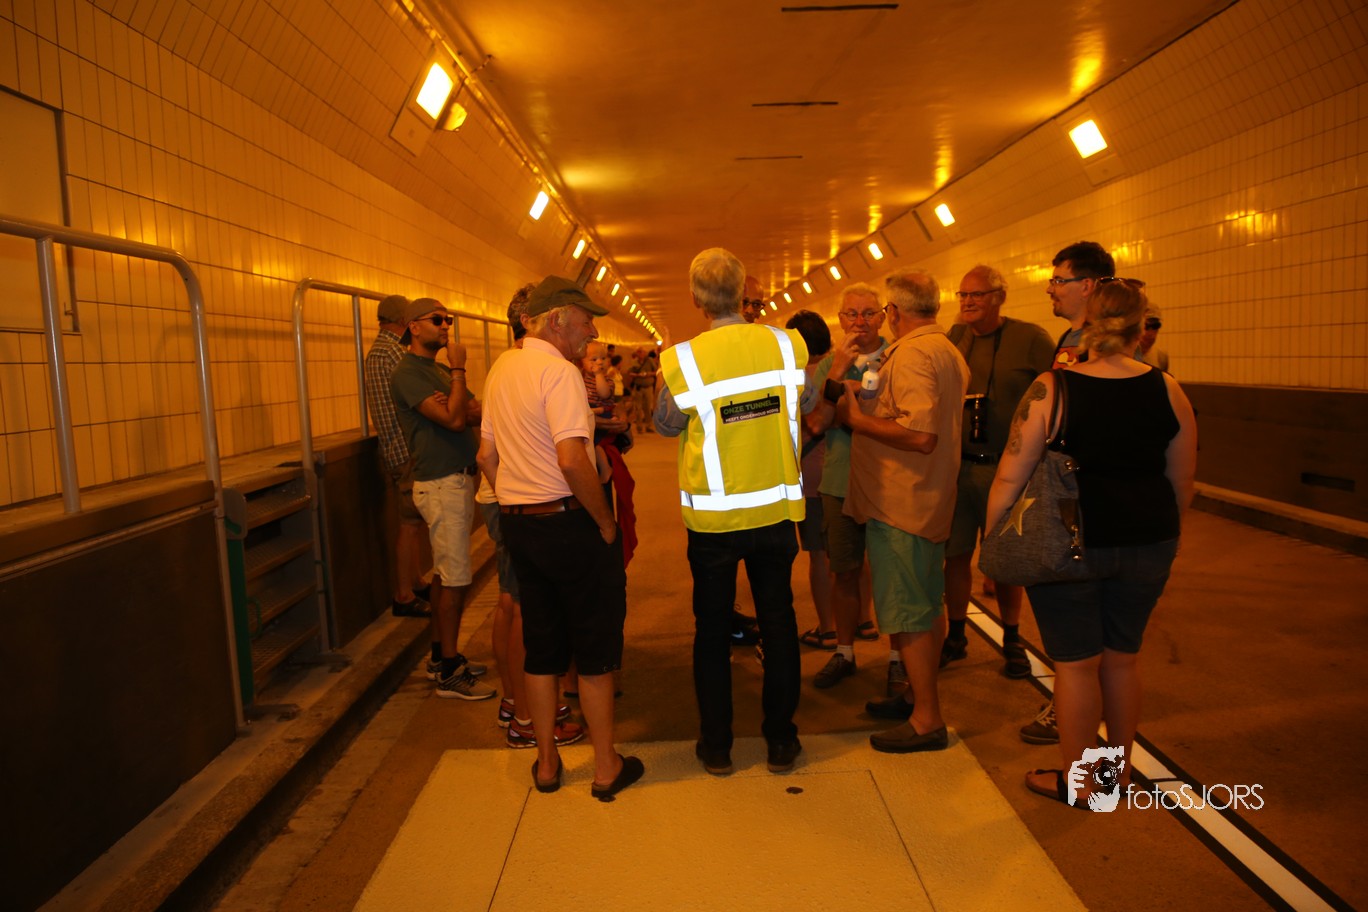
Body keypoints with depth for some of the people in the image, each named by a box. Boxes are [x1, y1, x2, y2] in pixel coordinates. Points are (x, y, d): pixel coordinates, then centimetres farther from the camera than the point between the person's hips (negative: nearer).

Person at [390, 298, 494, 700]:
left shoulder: (440, 370, 17)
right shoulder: (408, 373, -12)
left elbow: (478, 413, 8)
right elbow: (454, 419, -22)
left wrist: (456, 406, -13)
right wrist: (458, 368, -15)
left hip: (458, 479, 9)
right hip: (441, 483, -9)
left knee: (447, 574, 15)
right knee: (455, 579, -7)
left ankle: (442, 655, 25)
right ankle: (449, 674, 1)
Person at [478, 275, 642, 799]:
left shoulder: (501, 369, 9)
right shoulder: (559, 371, -17)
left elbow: (488, 456, 15)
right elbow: (572, 460, -28)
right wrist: (606, 521, -16)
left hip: (516, 520, 8)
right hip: (568, 521, -8)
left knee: (541, 644, 17)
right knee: (595, 643, 6)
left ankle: (546, 761, 28)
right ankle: (606, 766, 17)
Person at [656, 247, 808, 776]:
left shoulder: (683, 360, -16)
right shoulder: (788, 344, -9)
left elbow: (666, 425, 0)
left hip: (713, 518, -2)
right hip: (775, 509, 2)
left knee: (712, 630, 13)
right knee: (778, 623, 14)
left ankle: (716, 746, 23)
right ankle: (780, 741, 25)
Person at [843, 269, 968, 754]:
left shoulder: (911, 354, -19)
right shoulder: (949, 351, 13)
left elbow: (921, 435, -29)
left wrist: (859, 420, -18)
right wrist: (873, 402, 18)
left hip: (899, 504, -10)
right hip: (931, 499, 10)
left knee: (906, 613, -2)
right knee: (926, 605, 18)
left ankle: (927, 719, 6)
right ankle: (919, 694, 32)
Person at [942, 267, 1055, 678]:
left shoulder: (1031, 339, -6)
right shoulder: (955, 336, 6)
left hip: (1006, 468, -3)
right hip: (957, 464, 3)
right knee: (955, 552, 8)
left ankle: (1012, 641, 27)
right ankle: (956, 636, 26)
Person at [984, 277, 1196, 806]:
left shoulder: (1051, 389, -12)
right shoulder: (1167, 391, -3)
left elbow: (1010, 478, -12)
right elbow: (1182, 481, 7)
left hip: (1068, 543, -4)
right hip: (1147, 545, 4)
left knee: (1076, 663, 7)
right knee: (1122, 657, 19)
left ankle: (1075, 779, 21)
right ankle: (1119, 768, 34)